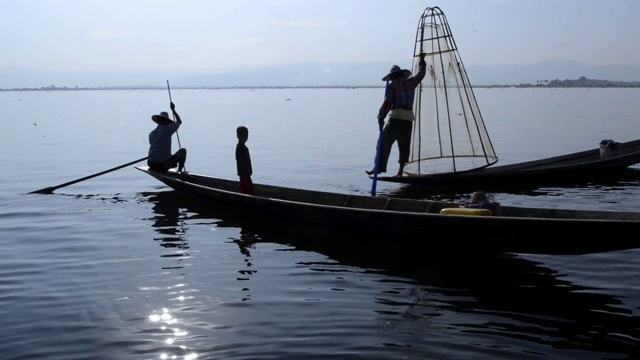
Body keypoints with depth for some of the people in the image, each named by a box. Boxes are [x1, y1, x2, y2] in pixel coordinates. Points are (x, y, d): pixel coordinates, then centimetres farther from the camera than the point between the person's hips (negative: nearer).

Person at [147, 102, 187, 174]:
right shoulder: (167, 129, -7)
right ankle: (179, 171, 9)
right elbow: (179, 122, 13)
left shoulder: (151, 134, 7)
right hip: (164, 166, -6)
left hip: (152, 165, 6)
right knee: (183, 150, 13)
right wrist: (173, 109, 24)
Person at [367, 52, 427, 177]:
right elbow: (421, 73, 31)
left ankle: (379, 167, -12)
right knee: (404, 146, 11)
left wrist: (381, 117, -12)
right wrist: (422, 60, 45)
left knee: (384, 142, -4)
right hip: (409, 118, 5)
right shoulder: (411, 82, 13)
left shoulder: (392, 85, 0)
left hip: (396, 117, -5)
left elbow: (387, 102, -11)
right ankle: (400, 171, 7)